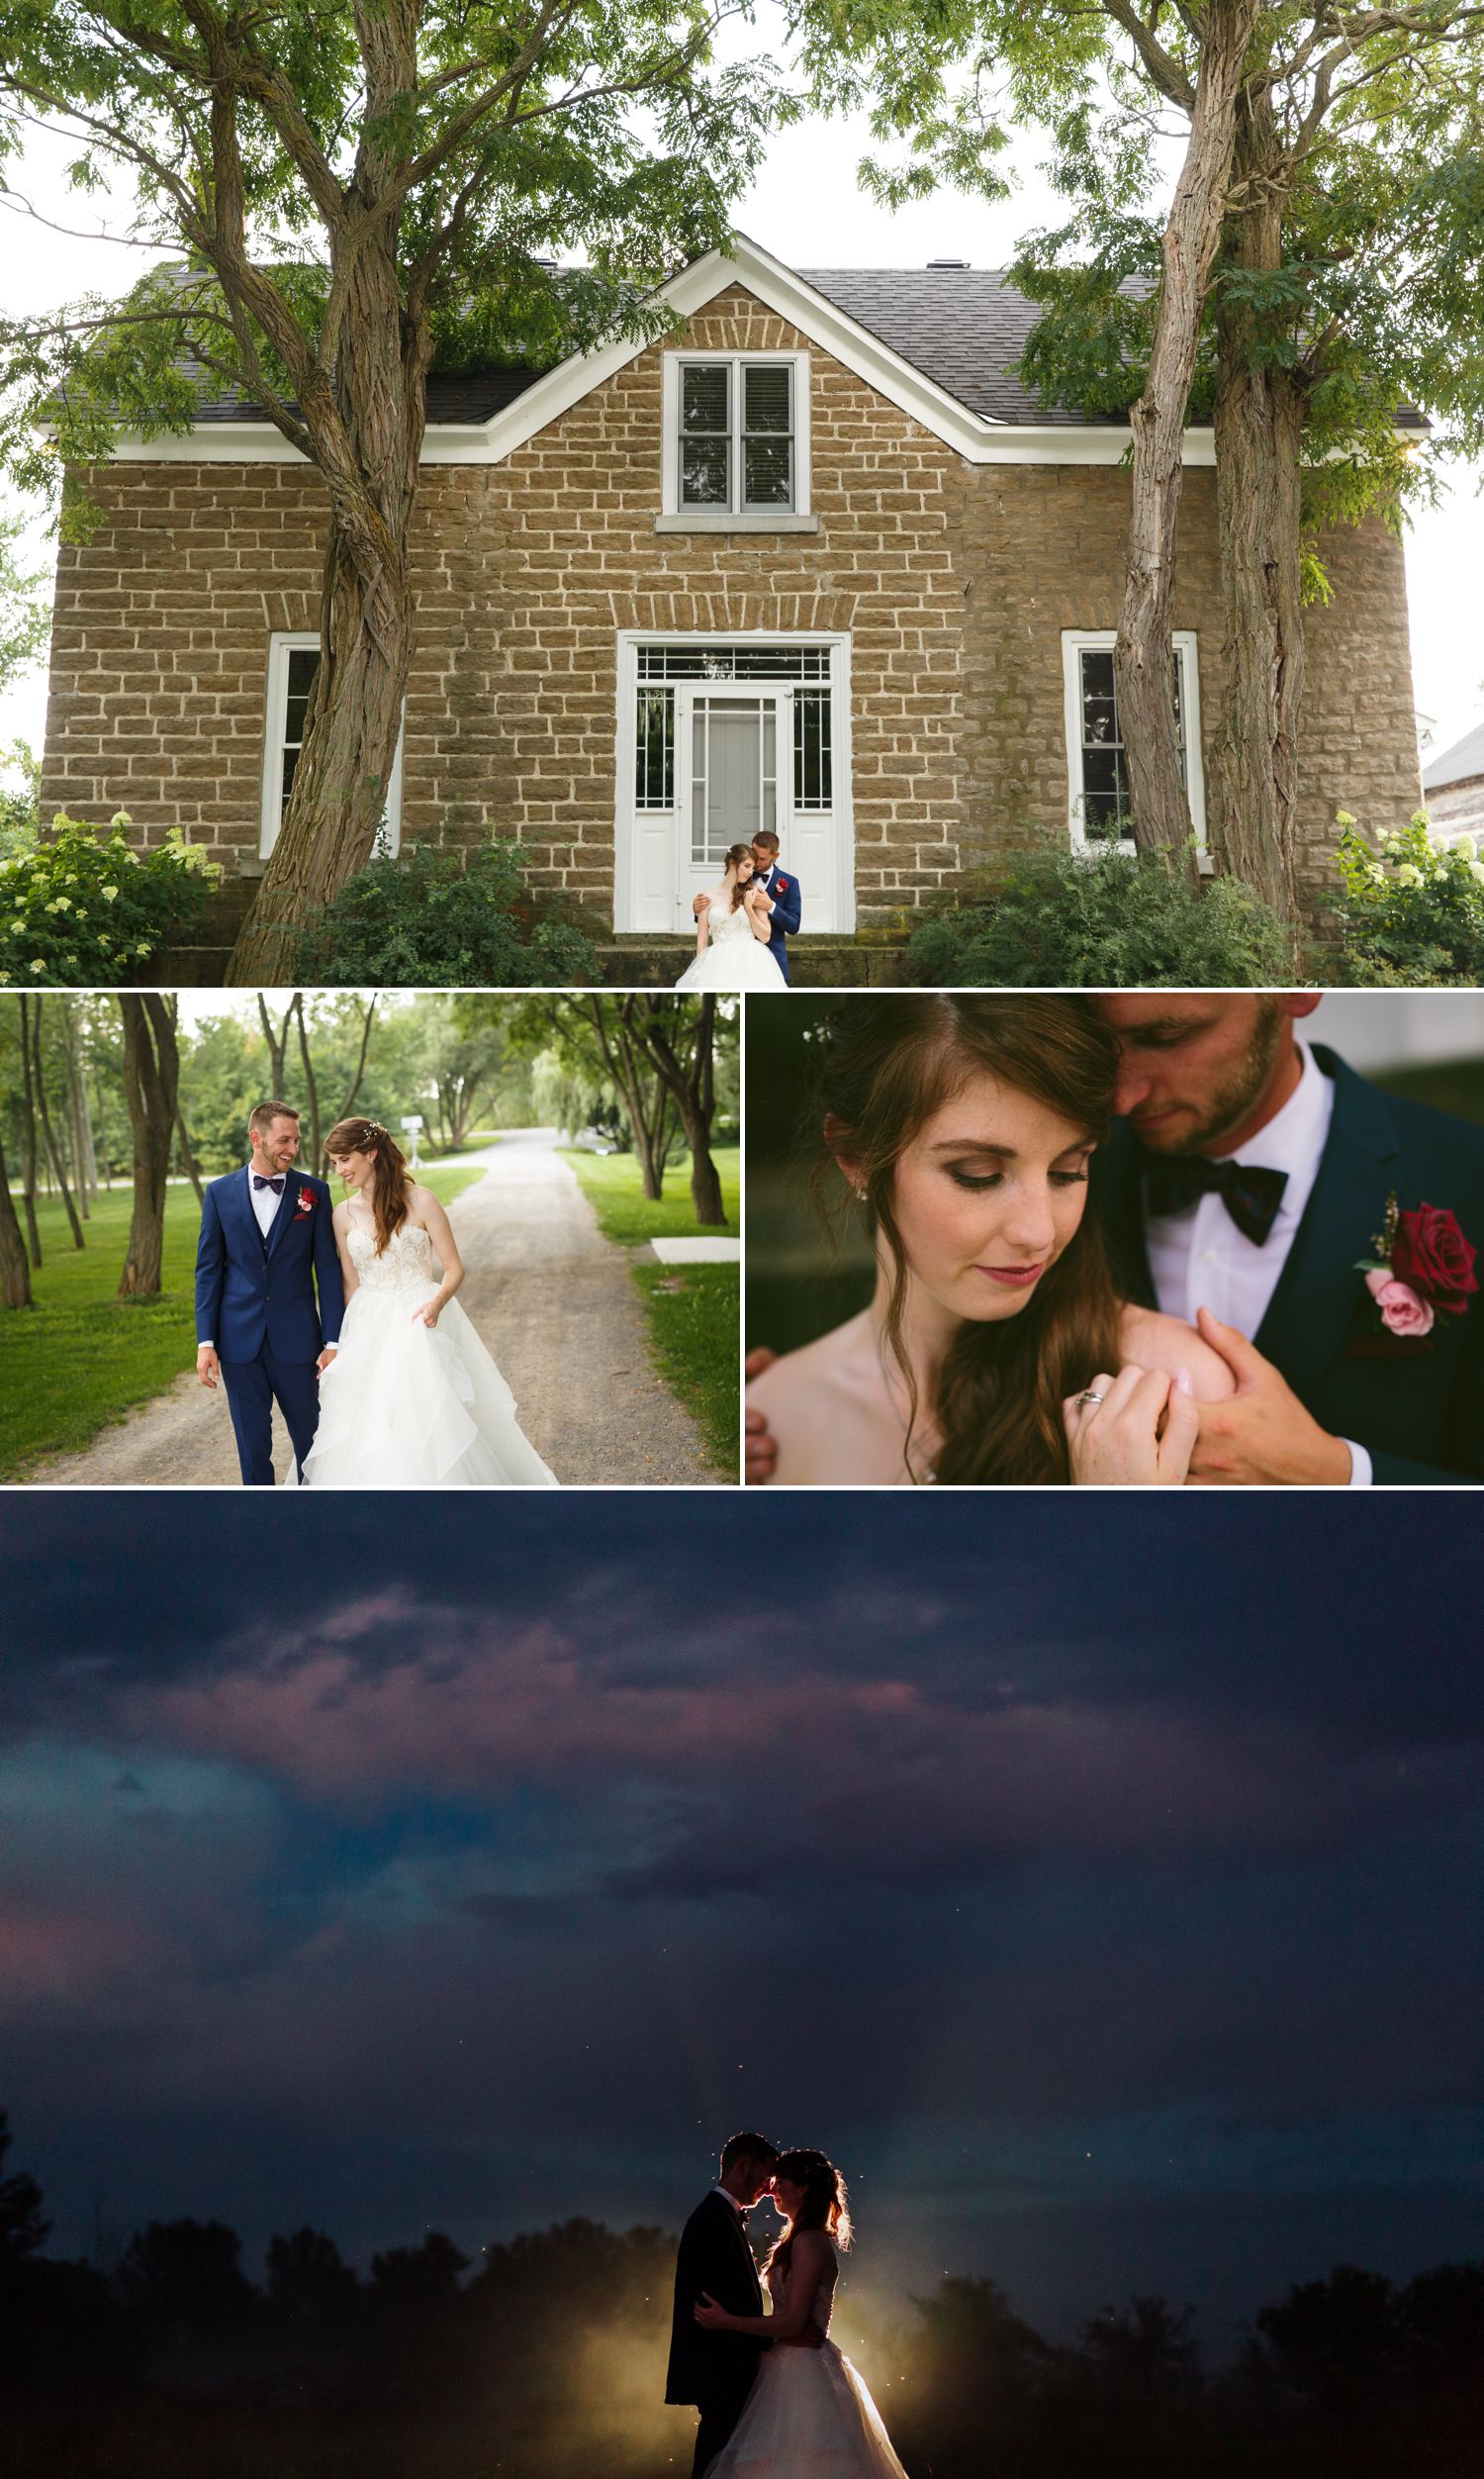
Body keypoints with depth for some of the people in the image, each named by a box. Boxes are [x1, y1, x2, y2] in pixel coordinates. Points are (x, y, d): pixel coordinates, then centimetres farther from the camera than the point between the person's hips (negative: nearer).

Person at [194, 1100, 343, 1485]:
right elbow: (208, 1270, 3)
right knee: (253, 1444, 10)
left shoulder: (314, 1192, -1)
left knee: (310, 1439, 8)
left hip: (296, 1339, -1)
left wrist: (332, 1340, -5)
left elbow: (328, 1269, -1)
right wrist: (206, 1342, -2)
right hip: (240, 1340, 1)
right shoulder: (220, 1193, 2)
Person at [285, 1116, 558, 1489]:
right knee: (364, 1439, 3)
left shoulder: (420, 1201, -8)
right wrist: (346, 1340, 9)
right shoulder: (344, 1214, 4)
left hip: (418, 1323, -4)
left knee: (429, 1425, -5)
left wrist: (436, 1302, -25)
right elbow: (351, 1283, 11)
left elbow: (454, 1269, -6)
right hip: (370, 1331, 4)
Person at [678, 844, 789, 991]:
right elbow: (702, 940, 7)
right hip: (719, 963, 0)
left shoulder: (755, 896, 8)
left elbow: (765, 937, 5)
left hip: (750, 963, 0)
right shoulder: (708, 897, 8)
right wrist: (701, 971, -1)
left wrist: (749, 908, -4)